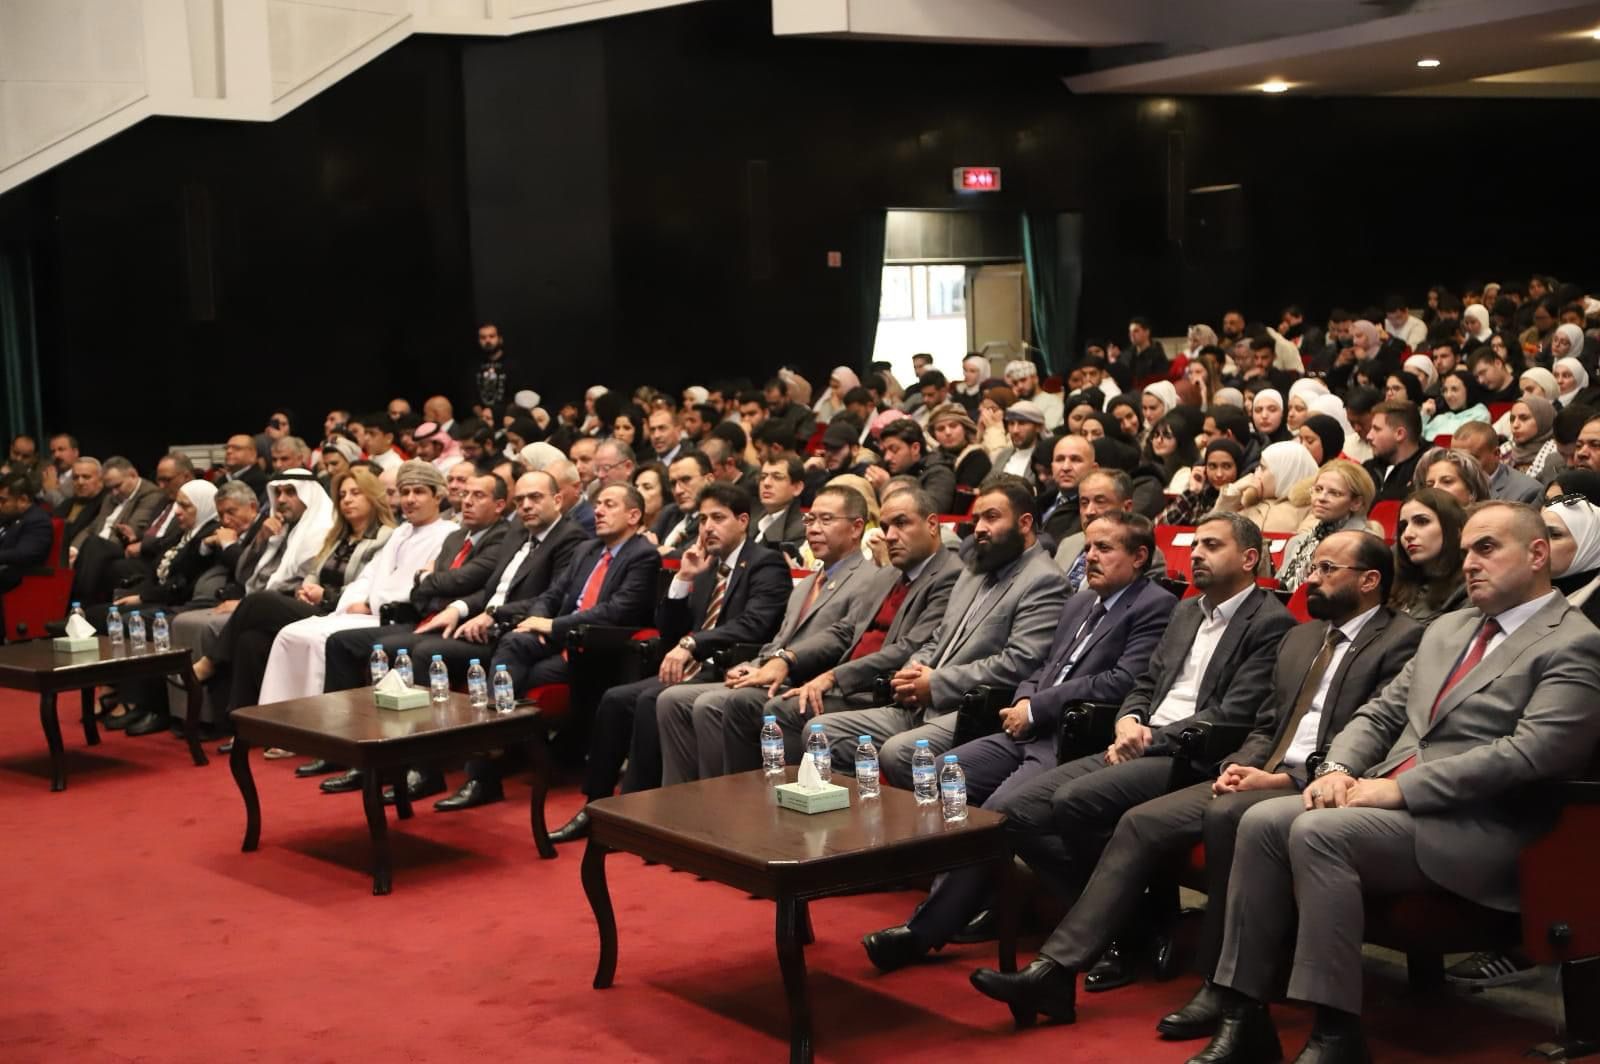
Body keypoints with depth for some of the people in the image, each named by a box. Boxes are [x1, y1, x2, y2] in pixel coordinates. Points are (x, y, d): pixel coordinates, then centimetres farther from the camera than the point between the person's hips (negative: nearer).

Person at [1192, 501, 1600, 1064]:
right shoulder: (1446, 629, 21)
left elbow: (1528, 754, -18)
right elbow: (1381, 712, 20)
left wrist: (1398, 788, -19)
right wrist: (1337, 770, -3)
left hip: (1472, 827, -7)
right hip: (1390, 799, 8)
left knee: (1318, 831, -29)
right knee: (1262, 821, -16)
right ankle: (1245, 1015, -13)